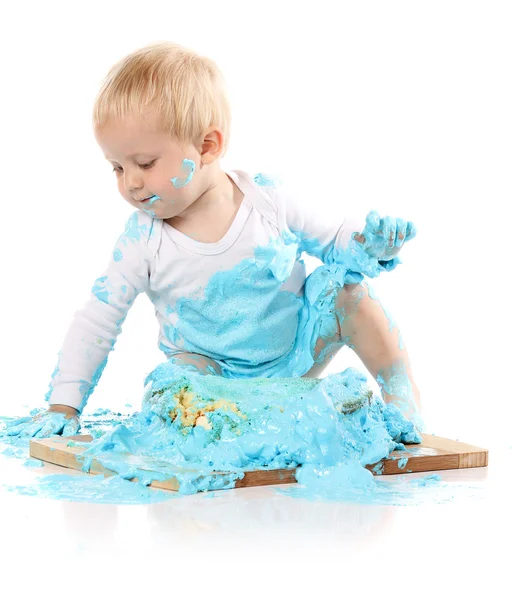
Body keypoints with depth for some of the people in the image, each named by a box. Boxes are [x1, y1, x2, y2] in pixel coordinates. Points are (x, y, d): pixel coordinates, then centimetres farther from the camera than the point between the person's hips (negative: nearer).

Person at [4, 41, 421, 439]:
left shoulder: (269, 199, -13)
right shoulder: (144, 240, -14)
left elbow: (334, 239, 1)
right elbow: (96, 322, -9)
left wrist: (369, 245, -23)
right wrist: (63, 406, -14)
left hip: (299, 352, 1)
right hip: (217, 372, -1)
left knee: (343, 285, -20)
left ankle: (403, 397, -10)